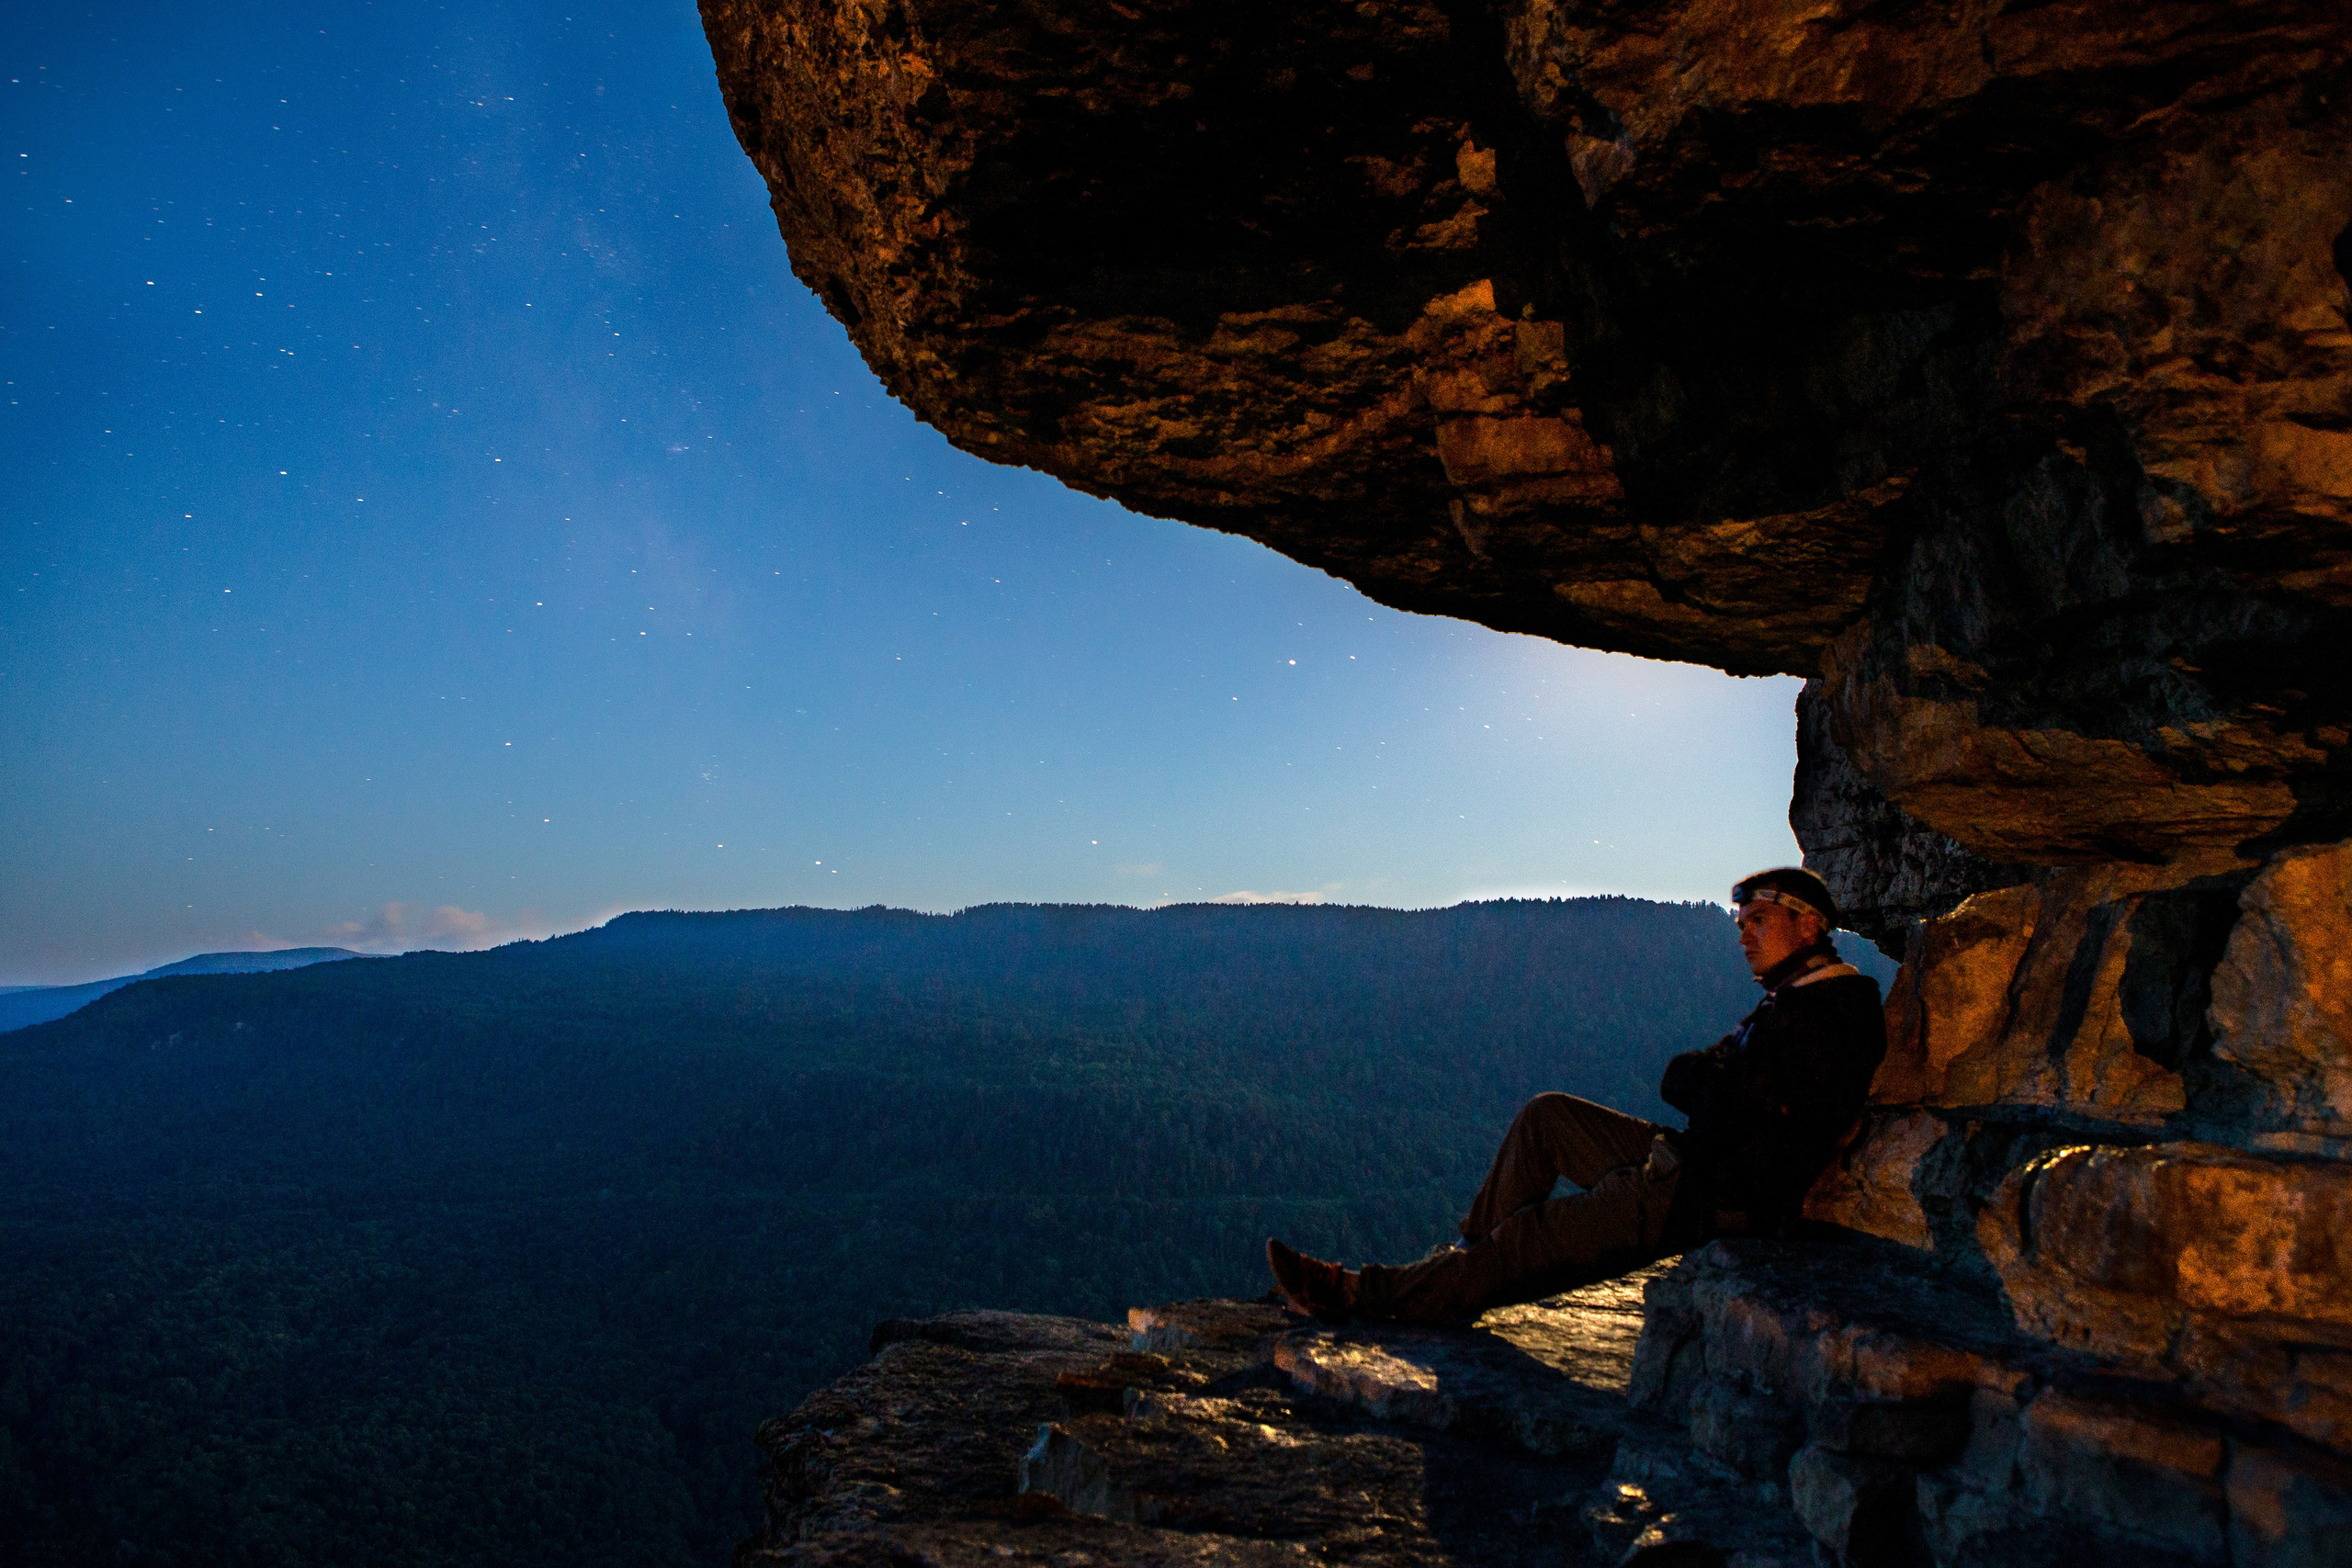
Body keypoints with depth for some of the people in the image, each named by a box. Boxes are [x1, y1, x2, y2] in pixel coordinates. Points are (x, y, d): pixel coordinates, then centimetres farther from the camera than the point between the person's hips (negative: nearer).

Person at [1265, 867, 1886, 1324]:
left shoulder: (1829, 1015, -19)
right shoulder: (1792, 1001, 15)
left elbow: (1722, 1109, -24)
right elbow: (1676, 1079, 13)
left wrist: (1706, 1079, -5)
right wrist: (1721, 1079, -6)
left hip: (1714, 1197, -10)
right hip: (1695, 1167, 10)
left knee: (1530, 1239, -8)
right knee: (1546, 1116, 9)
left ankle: (1363, 1294, 1)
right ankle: (1466, 1257, 13)